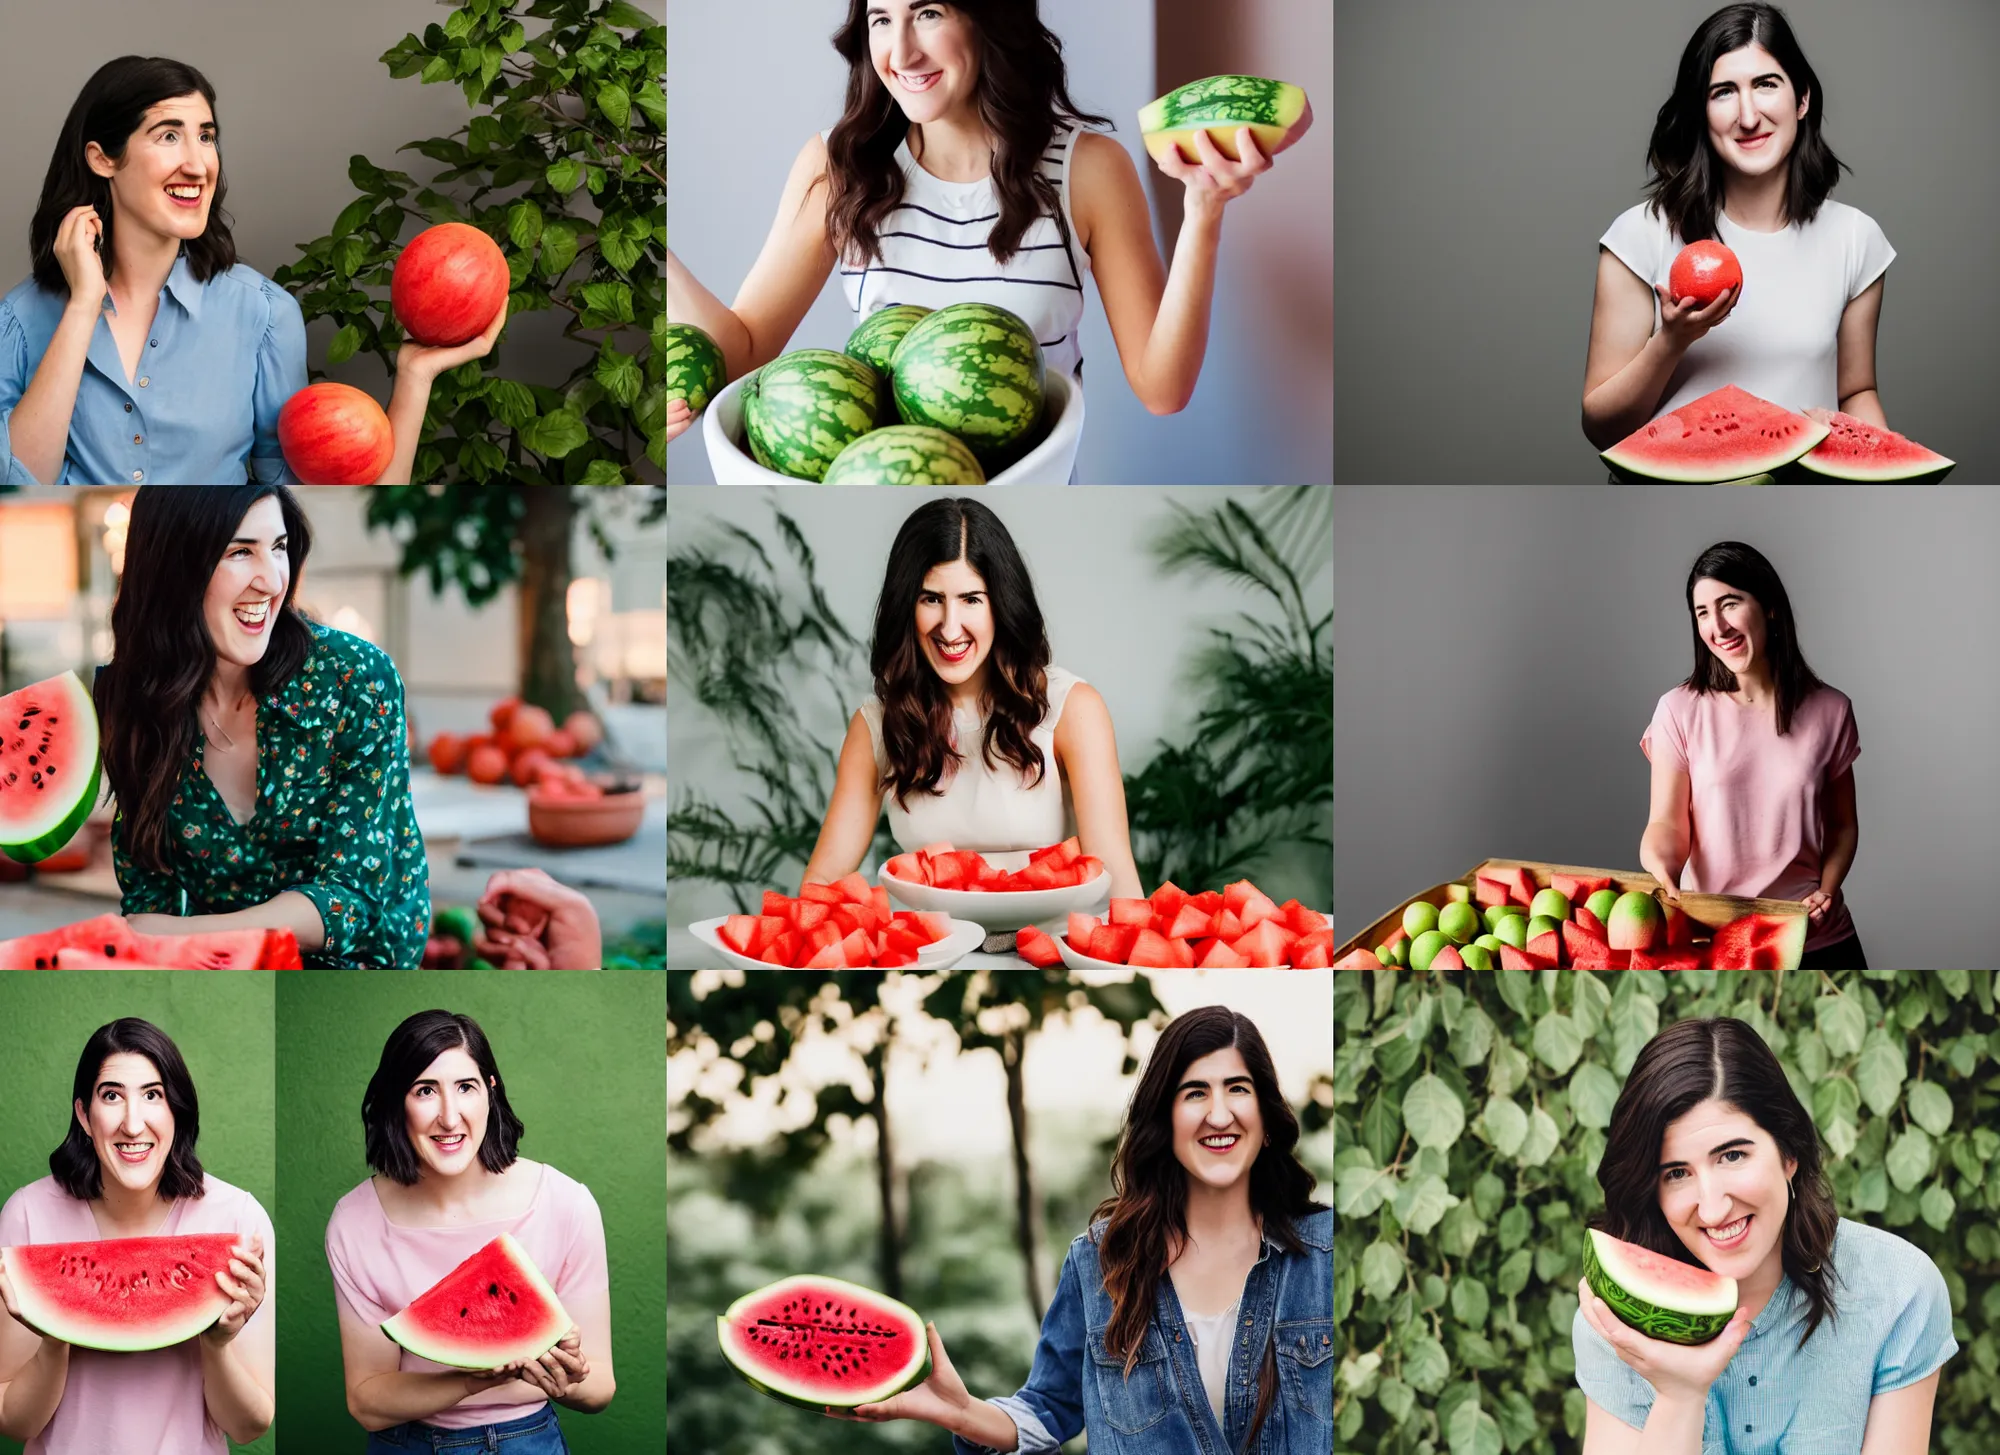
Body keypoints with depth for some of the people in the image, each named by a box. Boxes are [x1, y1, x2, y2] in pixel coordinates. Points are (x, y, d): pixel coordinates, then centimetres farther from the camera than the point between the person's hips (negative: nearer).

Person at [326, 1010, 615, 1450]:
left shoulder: (566, 1205, -18)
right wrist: (474, 1380, -30)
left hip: (529, 1440, 0)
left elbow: (600, 1388, -12)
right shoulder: (355, 1222, -15)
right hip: (405, 1442, 0)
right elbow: (367, 1404, -14)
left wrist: (566, 1382, -34)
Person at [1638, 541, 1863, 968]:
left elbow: (1842, 825, 10)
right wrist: (1660, 870, -29)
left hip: (1816, 938, 2)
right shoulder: (1680, 710, -3)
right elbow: (1667, 822, -8)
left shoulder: (1829, 710, 3)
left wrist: (1828, 889, -8)